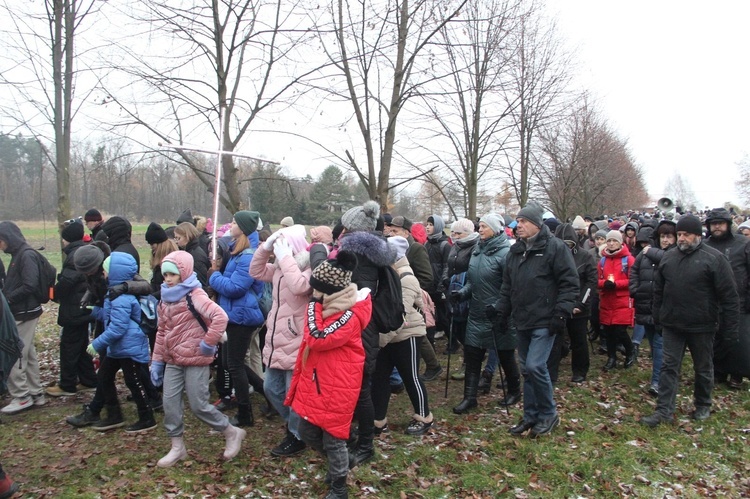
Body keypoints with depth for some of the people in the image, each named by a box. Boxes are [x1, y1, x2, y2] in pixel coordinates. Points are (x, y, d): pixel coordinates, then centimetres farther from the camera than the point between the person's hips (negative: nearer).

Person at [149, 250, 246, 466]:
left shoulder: (194, 296, -16)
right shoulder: (165, 299, 10)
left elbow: (220, 317, -30)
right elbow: (162, 332, 16)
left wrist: (208, 344, -23)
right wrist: (157, 361, 15)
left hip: (195, 361, -7)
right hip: (173, 361, 8)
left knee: (199, 405, -1)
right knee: (170, 404, 6)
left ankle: (233, 433, 18)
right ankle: (177, 447, 24)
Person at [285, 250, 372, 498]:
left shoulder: (350, 315, -20)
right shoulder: (324, 306, 7)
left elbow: (318, 339, -29)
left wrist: (315, 305, -22)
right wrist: (299, 378, 20)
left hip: (337, 386, -9)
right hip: (313, 381, 9)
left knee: (333, 438, 5)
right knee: (307, 433, 17)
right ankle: (340, 463, 42)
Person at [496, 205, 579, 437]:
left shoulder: (555, 247, -9)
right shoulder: (515, 250, 12)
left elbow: (569, 283, -11)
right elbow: (507, 285, 19)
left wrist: (561, 314, -16)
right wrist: (502, 312, 14)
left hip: (545, 322, -7)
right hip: (522, 321, 7)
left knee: (535, 366, -13)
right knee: (527, 369, 12)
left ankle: (549, 414, 9)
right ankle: (531, 416, 25)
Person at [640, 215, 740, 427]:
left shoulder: (714, 258, -10)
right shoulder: (668, 257, 4)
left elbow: (729, 297, -10)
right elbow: (659, 291, 13)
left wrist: (731, 330, -12)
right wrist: (657, 318, 11)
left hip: (702, 327, -3)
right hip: (672, 325, 3)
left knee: (703, 369, 14)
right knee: (669, 367, 4)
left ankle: (703, 406, 34)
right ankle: (664, 410, 8)